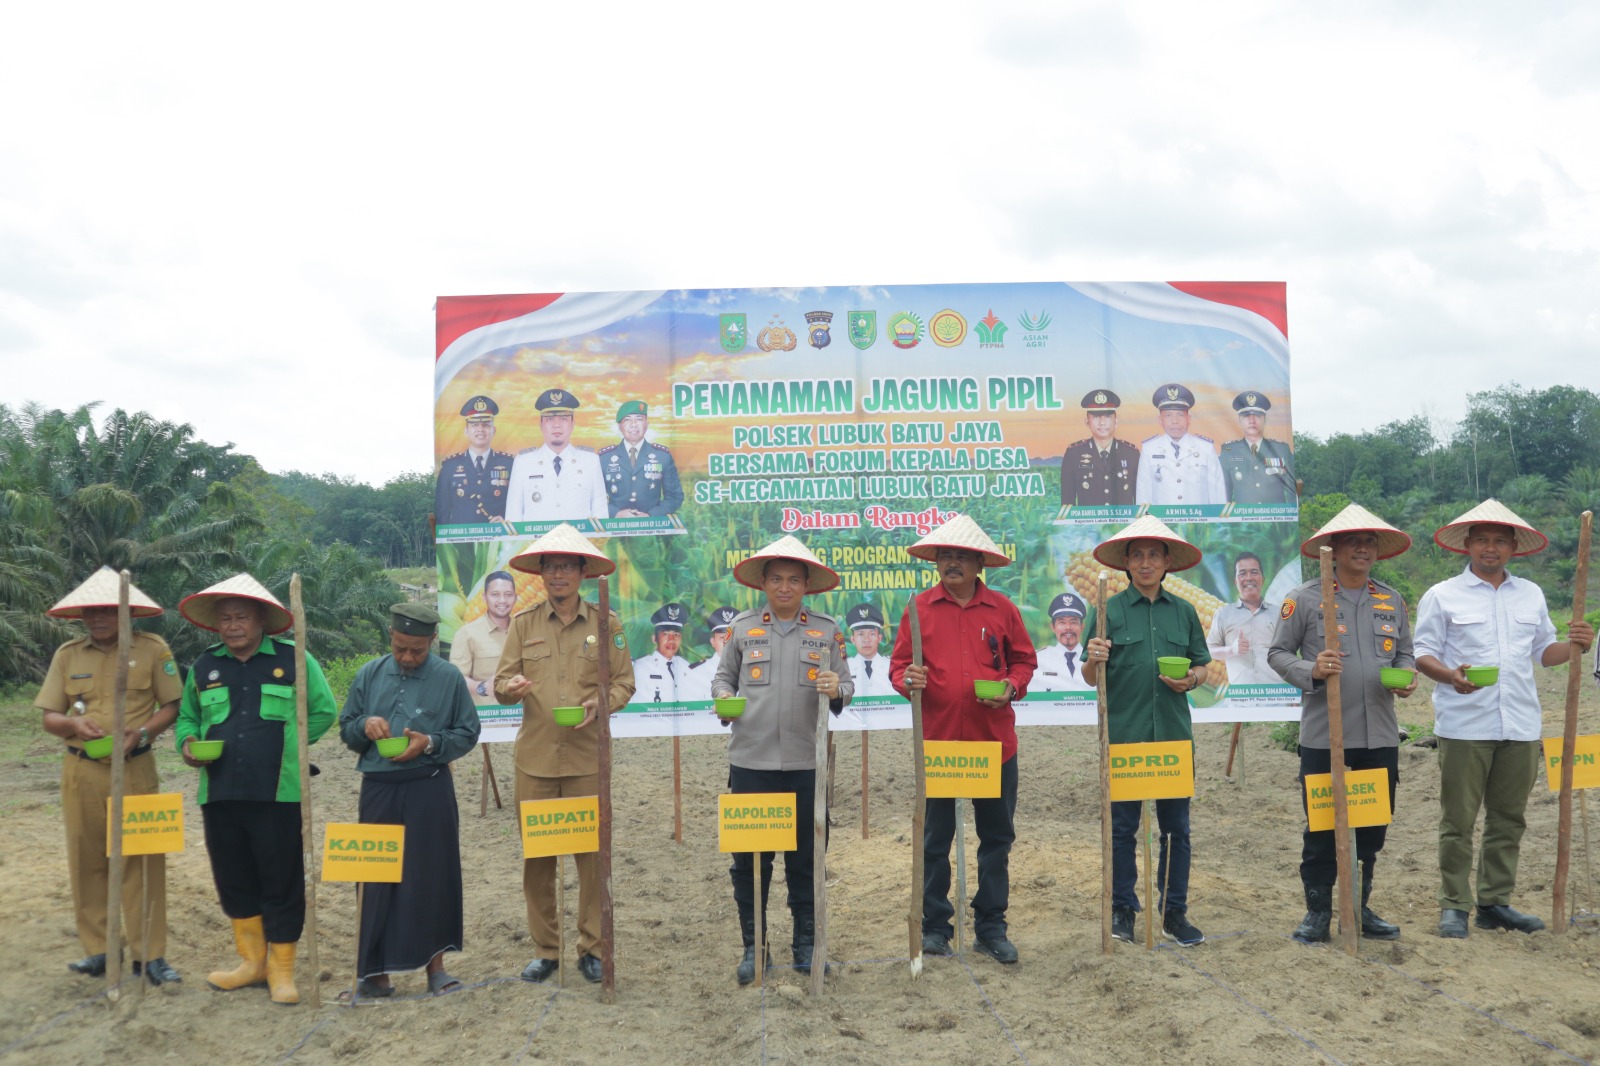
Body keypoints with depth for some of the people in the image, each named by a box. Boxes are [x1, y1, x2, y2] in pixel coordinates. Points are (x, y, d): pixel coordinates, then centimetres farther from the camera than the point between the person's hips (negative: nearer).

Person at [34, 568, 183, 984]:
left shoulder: (152, 649, -2)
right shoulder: (67, 654, 6)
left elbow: (171, 705, 0)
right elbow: (49, 718, 9)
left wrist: (141, 733, -16)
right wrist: (73, 723, -13)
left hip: (136, 770, -3)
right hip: (81, 773, 3)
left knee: (143, 861, -2)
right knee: (86, 861, 7)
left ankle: (149, 954, 4)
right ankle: (97, 950, 19)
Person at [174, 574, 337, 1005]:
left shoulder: (293, 660, 0)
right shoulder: (204, 666, 11)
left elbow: (324, 711, 6)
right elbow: (186, 717, 22)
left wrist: (289, 743, -1)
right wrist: (189, 743, 2)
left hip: (278, 792, -4)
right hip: (220, 792, 4)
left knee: (281, 881, 1)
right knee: (234, 879, 12)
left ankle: (281, 970, 13)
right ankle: (252, 960, 28)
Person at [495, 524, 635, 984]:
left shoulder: (606, 623, 5)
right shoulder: (523, 623, 9)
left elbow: (623, 682, 7)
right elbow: (501, 680, 7)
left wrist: (600, 704, -13)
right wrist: (512, 686, -16)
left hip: (587, 759, -1)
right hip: (534, 758, 2)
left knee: (592, 855, 2)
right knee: (537, 857, 5)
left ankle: (592, 949, 15)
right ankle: (545, 950, 18)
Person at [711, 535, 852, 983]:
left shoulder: (827, 630, 8)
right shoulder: (742, 627, 7)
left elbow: (846, 686, 9)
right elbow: (723, 676, 12)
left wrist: (836, 690, -13)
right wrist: (723, 698, -9)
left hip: (806, 764, 0)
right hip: (750, 762, 0)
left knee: (806, 859, 9)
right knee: (748, 859, 5)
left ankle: (807, 944, 24)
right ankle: (753, 947, 19)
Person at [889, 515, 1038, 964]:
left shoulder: (1002, 609, 4)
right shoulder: (919, 608, 1)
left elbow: (1024, 660, 11)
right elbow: (898, 664, 4)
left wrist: (1013, 687, -8)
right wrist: (908, 680, -18)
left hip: (994, 741, 1)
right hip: (936, 740, -1)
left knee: (996, 838, 10)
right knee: (934, 839, 9)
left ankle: (991, 927, 23)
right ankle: (935, 925, 22)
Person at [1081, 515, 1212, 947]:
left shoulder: (1184, 612, 10)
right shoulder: (1108, 611, 0)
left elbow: (1202, 665, 15)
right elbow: (1091, 678, -2)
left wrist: (1192, 679, -6)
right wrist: (1094, 660, -23)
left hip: (1174, 734, 3)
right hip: (1123, 734, -3)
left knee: (1177, 828, 7)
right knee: (1122, 826, 6)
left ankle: (1175, 912, 19)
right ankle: (1122, 909, 19)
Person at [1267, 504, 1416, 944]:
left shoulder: (1393, 600, 12)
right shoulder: (1305, 598, -2)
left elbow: (1404, 653, 19)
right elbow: (1277, 653, -1)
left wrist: (1405, 677, -3)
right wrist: (1311, 670, -19)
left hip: (1380, 735, 4)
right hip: (1323, 736, -4)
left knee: (1373, 825, 11)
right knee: (1322, 828, 2)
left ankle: (1359, 908, 27)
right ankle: (1318, 911, 15)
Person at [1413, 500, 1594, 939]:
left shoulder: (1531, 595, 16)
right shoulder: (1442, 596, 3)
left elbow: (1542, 652, 20)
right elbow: (1423, 655, -1)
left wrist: (1575, 644, 0)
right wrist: (1451, 676, -20)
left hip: (1520, 727, 4)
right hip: (1464, 727, -4)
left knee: (1508, 820, 9)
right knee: (1458, 821, -1)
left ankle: (1495, 903, 20)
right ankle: (1454, 907, 6)